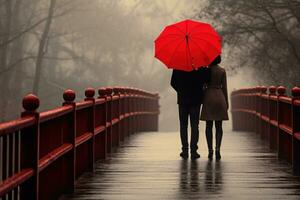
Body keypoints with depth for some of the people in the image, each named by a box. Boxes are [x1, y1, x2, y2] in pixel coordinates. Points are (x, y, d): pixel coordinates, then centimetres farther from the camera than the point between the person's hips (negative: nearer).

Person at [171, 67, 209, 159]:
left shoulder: (178, 67, -5)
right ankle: (193, 151, -2)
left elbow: (173, 83, -2)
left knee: (183, 125, 9)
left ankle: (185, 150, 6)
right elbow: (205, 79, -13)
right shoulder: (200, 67, -8)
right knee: (194, 125, 3)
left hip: (183, 99, 1)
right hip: (196, 99, 0)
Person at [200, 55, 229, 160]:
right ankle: (217, 148, -13)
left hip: (208, 97, 0)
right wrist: (226, 102, 8)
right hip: (220, 97, 0)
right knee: (219, 126, 4)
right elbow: (224, 87, 2)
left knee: (209, 126, 5)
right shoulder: (222, 71, 1)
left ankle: (210, 150, 1)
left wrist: (201, 100, 9)